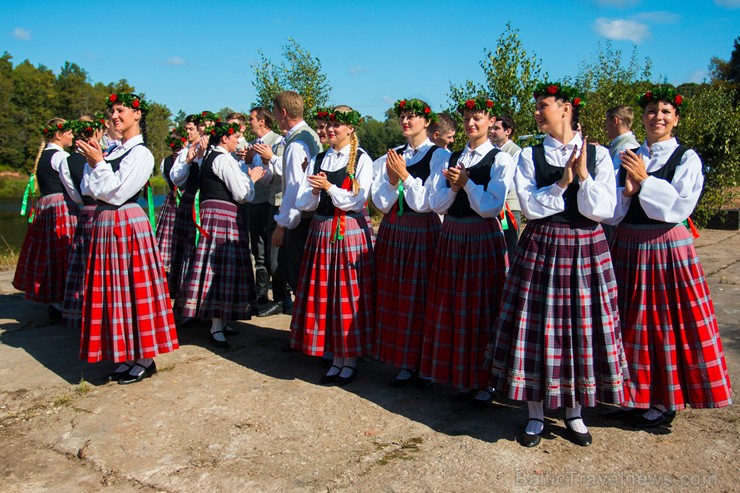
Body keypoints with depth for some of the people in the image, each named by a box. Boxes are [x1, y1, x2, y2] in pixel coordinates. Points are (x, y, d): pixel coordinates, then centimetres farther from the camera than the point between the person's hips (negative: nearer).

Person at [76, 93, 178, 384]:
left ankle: (143, 361, 9)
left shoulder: (141, 153, -9)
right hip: (105, 224, 8)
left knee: (133, 289, -3)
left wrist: (99, 162, -12)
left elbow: (116, 193, -15)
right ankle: (125, 358, 20)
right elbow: (88, 189, 11)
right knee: (113, 292, 10)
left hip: (127, 224, -8)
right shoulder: (113, 150, 14)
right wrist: (92, 161, -1)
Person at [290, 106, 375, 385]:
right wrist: (315, 192, -14)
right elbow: (302, 203, 5)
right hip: (321, 233, 5)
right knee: (323, 297, 5)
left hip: (350, 233, -4)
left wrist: (329, 188, -16)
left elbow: (357, 201, -10)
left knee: (349, 296, -1)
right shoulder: (317, 160, 11)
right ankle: (337, 358, 19)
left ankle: (351, 360, 13)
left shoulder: (362, 160, -1)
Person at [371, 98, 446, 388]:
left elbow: (425, 202, -12)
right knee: (394, 297, 7)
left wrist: (405, 175, -16)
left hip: (423, 233, -5)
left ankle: (425, 363, 11)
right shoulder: (392, 157, 9)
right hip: (392, 232, 5)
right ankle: (405, 363, 20)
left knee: (421, 298, -2)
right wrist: (392, 180, -13)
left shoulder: (439, 155, -4)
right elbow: (381, 203, 3)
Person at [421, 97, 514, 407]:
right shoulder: (450, 159, 11)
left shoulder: (500, 160, -3)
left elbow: (491, 207, -12)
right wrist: (453, 187, -14)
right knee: (452, 310, 7)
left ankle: (483, 382, 14)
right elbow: (437, 205, 2)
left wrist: (467, 182, -13)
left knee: (482, 311, 1)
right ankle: (462, 378, 21)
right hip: (451, 238, 5)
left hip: (484, 239, -4)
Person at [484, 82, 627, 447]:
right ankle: (536, 415, 19)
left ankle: (574, 412, 26)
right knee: (537, 329, 2)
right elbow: (529, 207, -8)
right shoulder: (529, 156, 3)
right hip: (541, 249, 0)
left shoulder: (598, 155, 3)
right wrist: (562, 182, -15)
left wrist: (583, 175, -14)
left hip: (587, 250, 1)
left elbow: (603, 210, -6)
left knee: (581, 329, 7)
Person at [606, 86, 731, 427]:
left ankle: (664, 401, 18)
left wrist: (644, 181, -15)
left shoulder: (687, 159, 0)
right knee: (631, 324, 9)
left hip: (668, 250, -3)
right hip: (628, 248, 4)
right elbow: (610, 211, 4)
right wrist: (627, 189, -14)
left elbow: (681, 207, -13)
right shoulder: (626, 158, 9)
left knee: (666, 325, 2)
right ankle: (633, 395, 25)